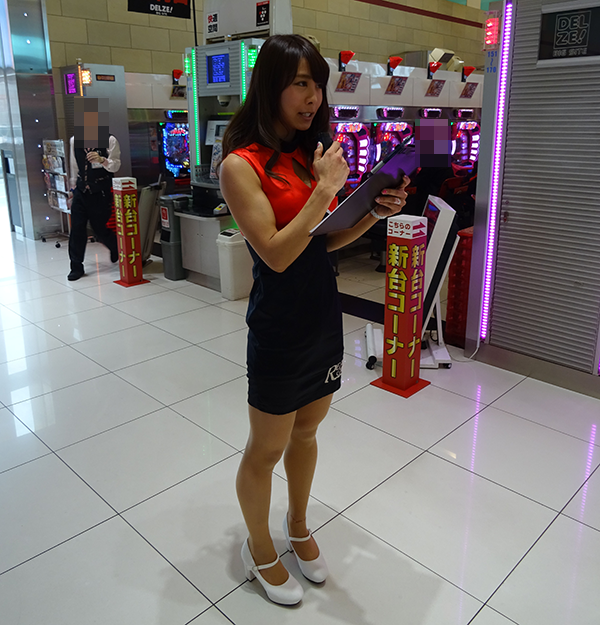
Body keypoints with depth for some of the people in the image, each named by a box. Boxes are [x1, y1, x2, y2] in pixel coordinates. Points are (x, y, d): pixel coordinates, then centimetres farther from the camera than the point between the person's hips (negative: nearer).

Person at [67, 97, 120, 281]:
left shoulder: (109, 140, -6)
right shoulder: (74, 140, 7)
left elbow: (116, 165, -10)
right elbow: (74, 167, 17)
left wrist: (102, 160, -30)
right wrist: (73, 186, 19)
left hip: (100, 192, -4)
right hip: (81, 191, 4)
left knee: (100, 229, 3)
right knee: (77, 229, 0)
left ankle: (118, 248, 36)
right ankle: (76, 267, 10)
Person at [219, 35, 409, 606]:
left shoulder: (307, 154, 7)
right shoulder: (242, 165, -14)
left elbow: (326, 240, 10)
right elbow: (276, 254, -21)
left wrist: (375, 213, -4)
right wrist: (325, 190, -22)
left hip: (324, 316, 7)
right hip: (279, 327, -7)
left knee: (306, 431, 22)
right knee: (267, 449, 11)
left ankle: (297, 526, 46)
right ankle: (259, 550, 36)